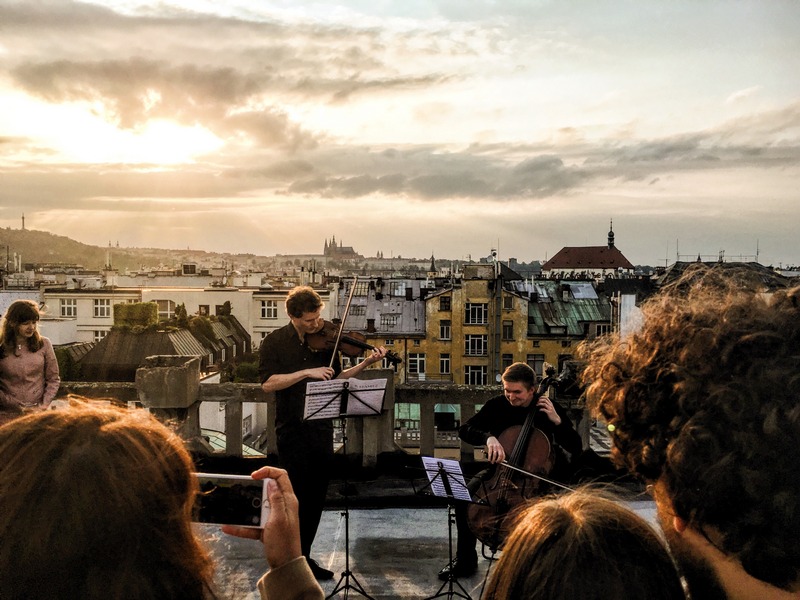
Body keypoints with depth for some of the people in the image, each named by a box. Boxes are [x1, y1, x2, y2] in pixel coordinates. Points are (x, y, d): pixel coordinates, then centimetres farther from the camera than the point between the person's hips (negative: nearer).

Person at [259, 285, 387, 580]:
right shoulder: (275, 342, -4)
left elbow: (336, 378, 10)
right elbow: (268, 382, -16)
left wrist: (366, 363, -4)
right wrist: (307, 372, -23)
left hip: (322, 429, 4)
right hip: (292, 431, -4)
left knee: (316, 498, 12)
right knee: (296, 498, -2)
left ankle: (303, 556, 27)